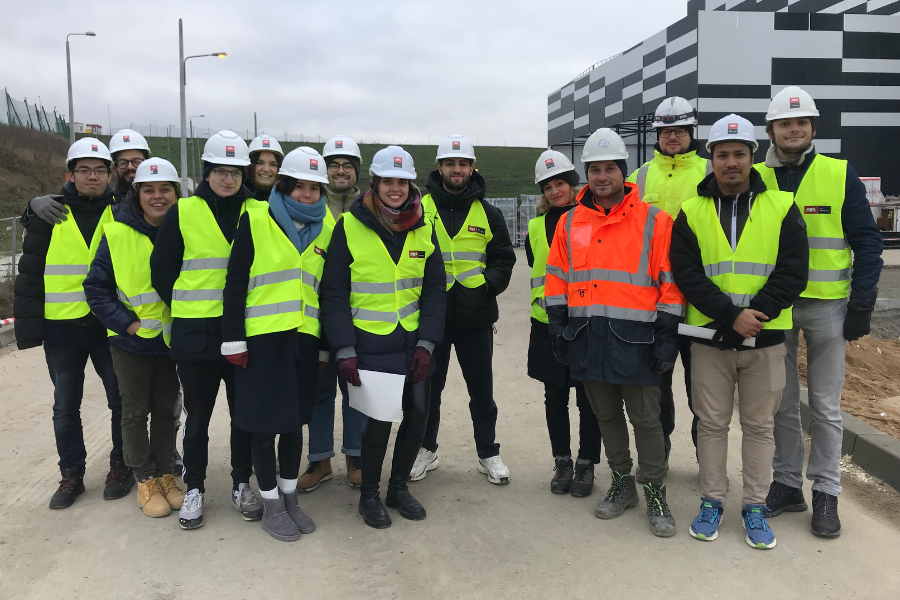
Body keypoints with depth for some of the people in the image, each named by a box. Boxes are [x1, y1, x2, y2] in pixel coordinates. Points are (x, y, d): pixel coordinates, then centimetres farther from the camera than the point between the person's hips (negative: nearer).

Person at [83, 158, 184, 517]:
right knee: (135, 412, 9)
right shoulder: (117, 234, -10)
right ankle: (145, 480, 22)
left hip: (172, 338, 2)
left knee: (166, 409, 13)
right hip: (132, 341, -2)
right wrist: (127, 323, -14)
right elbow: (96, 288, -6)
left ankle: (166, 474, 27)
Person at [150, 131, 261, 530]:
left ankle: (242, 483, 28)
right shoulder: (182, 213, -1)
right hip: (195, 333, -1)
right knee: (197, 415, 10)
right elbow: (162, 270, 4)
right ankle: (194, 489, 26)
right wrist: (184, 309, 7)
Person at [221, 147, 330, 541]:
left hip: (304, 337, 4)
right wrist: (233, 339, -8)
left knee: (296, 420, 13)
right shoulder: (255, 219, -5)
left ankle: (290, 497, 29)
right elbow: (235, 283, -5)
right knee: (265, 422, 4)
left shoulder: (326, 228, 8)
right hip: (263, 336, -4)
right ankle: (271, 505, 20)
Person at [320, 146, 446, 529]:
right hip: (369, 343, -4)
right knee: (379, 418, -4)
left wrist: (426, 343, -3)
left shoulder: (424, 228, 5)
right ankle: (369, 495, 20)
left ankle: (399, 487, 29)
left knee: (418, 413, 5)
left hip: (413, 342, 4)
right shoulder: (349, 227, -6)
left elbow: (434, 291, 6)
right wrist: (344, 350, -11)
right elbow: (334, 294, -6)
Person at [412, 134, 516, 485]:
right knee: (428, 387, 11)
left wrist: (489, 285, -7)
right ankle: (426, 449, 28)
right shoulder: (420, 209, 1)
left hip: (476, 315, 1)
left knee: (482, 390, 9)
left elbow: (503, 258, 10)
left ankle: (488, 453, 24)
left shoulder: (488, 214, 7)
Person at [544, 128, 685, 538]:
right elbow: (557, 278, 13)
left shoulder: (653, 221, -3)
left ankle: (655, 493, 18)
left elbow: (670, 283, -3)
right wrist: (558, 324, 6)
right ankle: (622, 484, 31)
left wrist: (667, 337, -7)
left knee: (645, 418, 3)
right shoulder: (570, 222, 8)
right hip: (586, 335, 4)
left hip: (633, 337, -4)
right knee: (606, 415, 15)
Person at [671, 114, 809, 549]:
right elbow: (686, 274, -7)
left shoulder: (781, 207, 1)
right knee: (712, 423, 10)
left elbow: (792, 271, -5)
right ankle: (712, 501, 24)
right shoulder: (691, 213, 1)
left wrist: (758, 312, -18)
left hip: (765, 337, 0)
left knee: (759, 425, 10)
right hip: (710, 336, 0)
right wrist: (731, 316, -17)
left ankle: (755, 506, 23)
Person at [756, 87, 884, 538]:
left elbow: (866, 240, 0)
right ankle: (787, 484, 23)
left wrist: (862, 304, -7)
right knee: (782, 403, 10)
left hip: (827, 306, -1)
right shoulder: (756, 178, 4)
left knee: (825, 405, 6)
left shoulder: (840, 175, -1)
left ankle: (825, 493, 18)